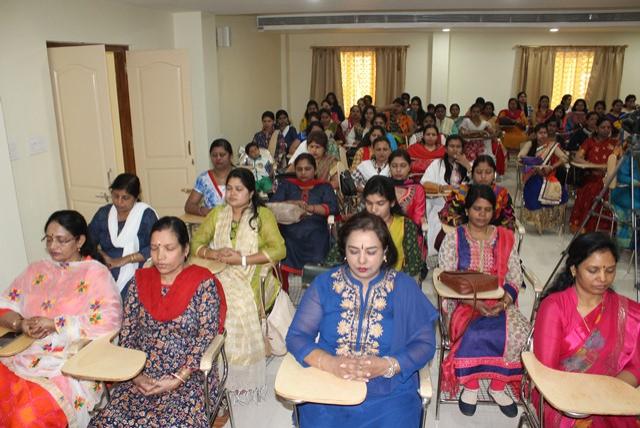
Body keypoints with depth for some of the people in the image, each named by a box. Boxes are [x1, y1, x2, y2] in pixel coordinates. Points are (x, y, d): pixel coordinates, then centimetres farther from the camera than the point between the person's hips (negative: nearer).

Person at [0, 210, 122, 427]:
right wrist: (21, 324, -8)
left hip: (70, 364, -5)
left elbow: (109, 320, -13)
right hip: (22, 356, 5)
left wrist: (55, 324, -15)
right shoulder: (36, 270, 16)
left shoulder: (96, 272, -2)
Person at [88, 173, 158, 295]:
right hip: (105, 275, 3)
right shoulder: (103, 213, 14)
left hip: (134, 276, -3)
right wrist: (102, 256, -6)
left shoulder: (146, 215, -1)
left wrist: (125, 259, -14)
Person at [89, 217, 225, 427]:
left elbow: (206, 338, -8)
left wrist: (177, 379, -15)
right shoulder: (140, 280, 10)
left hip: (187, 377, -3)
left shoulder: (203, 283, -3)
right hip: (140, 375, 4)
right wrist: (135, 374, -5)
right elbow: (127, 334, 9)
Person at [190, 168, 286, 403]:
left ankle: (242, 378, -13)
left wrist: (242, 259, -15)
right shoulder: (217, 213, 15)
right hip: (220, 274, 4)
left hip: (251, 276, -3)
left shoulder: (263, 214, 1)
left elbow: (279, 250, -8)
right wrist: (215, 254, -10)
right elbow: (196, 243, 11)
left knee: (239, 302, -30)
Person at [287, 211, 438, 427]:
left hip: (390, 394, 0)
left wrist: (388, 366, -18)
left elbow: (425, 343, 0)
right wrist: (330, 364, -19)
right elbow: (296, 336, 0)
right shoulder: (324, 284, 3)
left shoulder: (405, 287, 3)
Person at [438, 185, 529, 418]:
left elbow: (515, 278, 5)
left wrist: (504, 301, -15)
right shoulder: (453, 238, 0)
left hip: (499, 302, 3)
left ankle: (497, 386, -4)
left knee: (519, 331, -26)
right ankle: (470, 386, -6)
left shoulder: (506, 238, 8)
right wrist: (473, 302, -20)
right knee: (472, 333, -33)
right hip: (463, 302, -2)